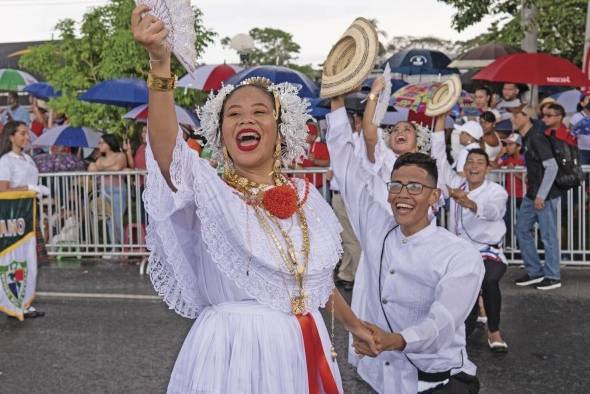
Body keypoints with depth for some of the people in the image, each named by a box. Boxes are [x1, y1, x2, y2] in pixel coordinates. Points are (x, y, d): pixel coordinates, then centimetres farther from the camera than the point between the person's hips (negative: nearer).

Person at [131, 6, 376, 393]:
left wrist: (354, 324, 29)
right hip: (234, 351, -4)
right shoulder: (209, 190, -9)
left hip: (304, 350, 5)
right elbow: (167, 149, -30)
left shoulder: (305, 195, 6)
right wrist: (161, 64, -44)